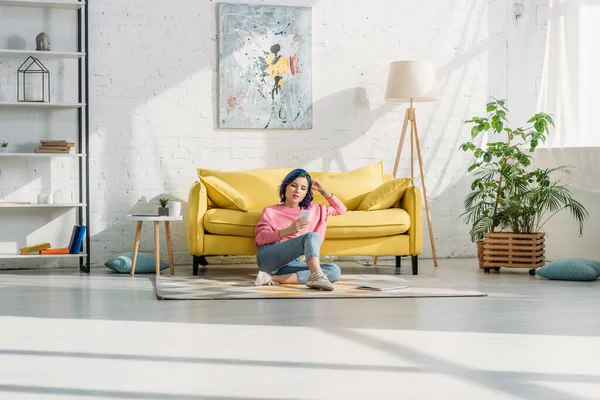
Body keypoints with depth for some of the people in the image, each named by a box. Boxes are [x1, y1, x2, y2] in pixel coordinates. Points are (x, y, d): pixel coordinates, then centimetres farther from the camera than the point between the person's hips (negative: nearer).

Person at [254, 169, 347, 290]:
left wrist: (323, 190, 25)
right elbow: (260, 238, 1)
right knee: (312, 236, -28)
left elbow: (341, 209, 36)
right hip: (268, 258, -4)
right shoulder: (270, 211, 17)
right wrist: (289, 230, -16)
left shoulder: (312, 210, 29)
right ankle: (317, 275, -56)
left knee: (334, 271, -25)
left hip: (291, 264, 4)